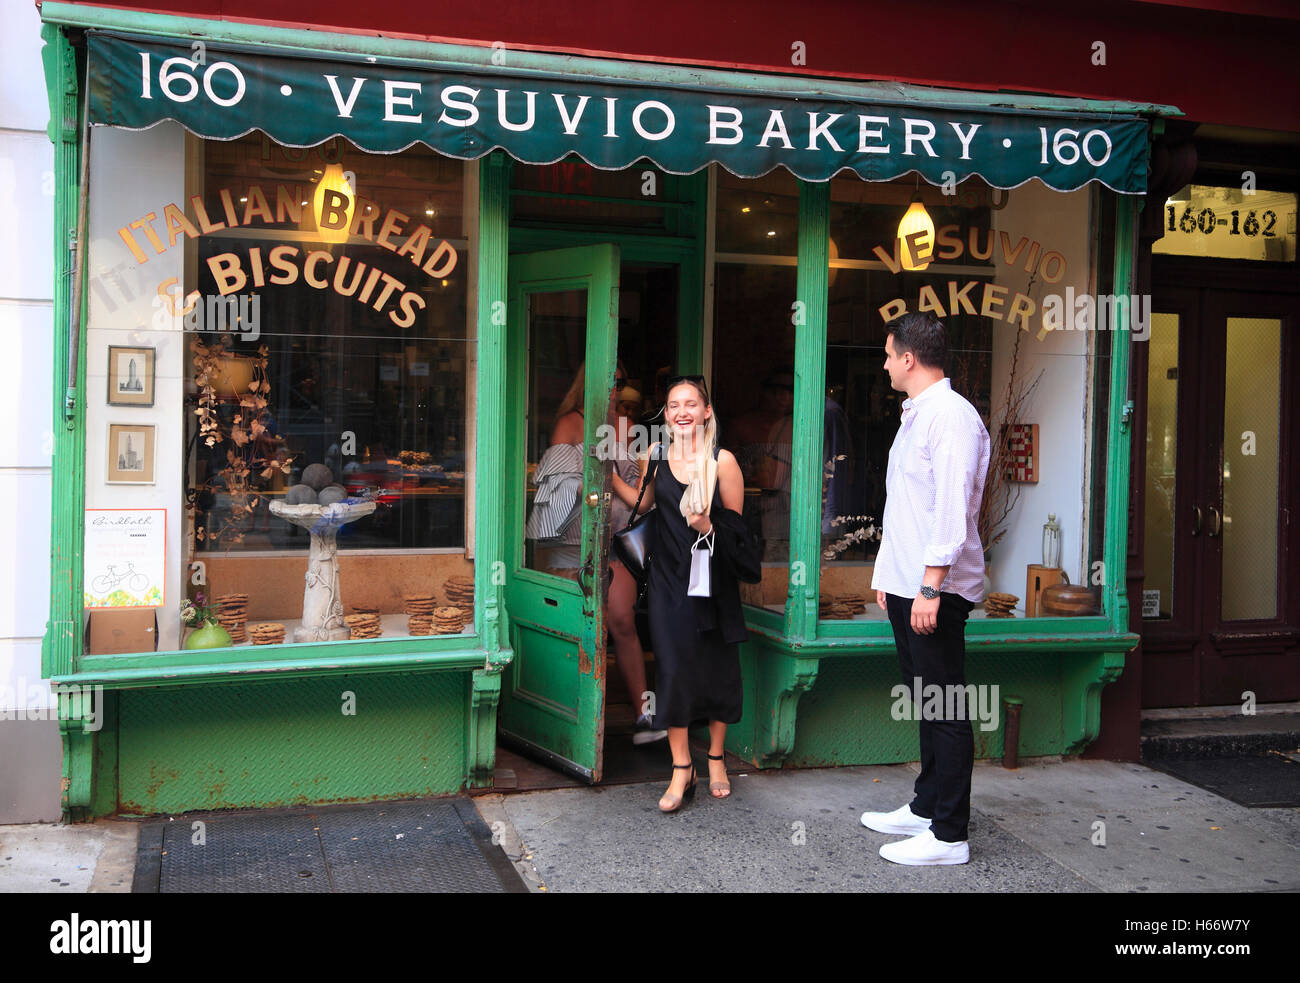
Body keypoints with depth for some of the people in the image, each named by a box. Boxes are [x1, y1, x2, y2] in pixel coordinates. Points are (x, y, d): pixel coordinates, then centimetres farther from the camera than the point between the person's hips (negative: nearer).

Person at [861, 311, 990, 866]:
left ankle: (948, 836, 2)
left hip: (936, 591, -10)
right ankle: (925, 808, 27)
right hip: (906, 587, 10)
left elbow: (952, 510, -21)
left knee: (946, 711, -4)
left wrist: (931, 586, -23)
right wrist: (887, 575, 21)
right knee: (926, 704, 17)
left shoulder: (952, 417, -14)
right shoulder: (914, 416, 18)